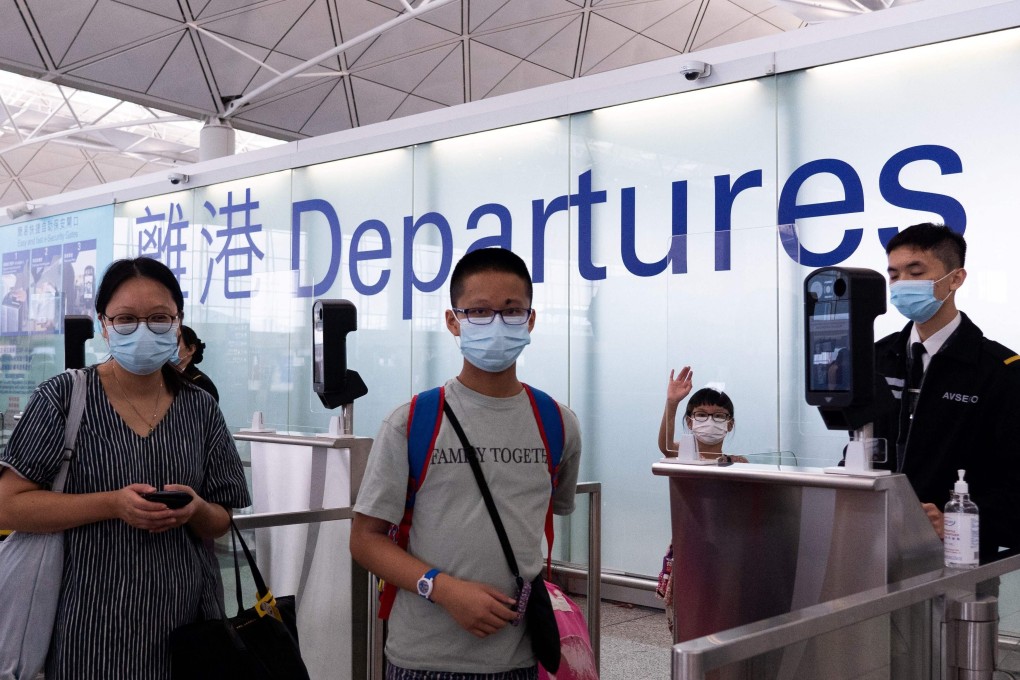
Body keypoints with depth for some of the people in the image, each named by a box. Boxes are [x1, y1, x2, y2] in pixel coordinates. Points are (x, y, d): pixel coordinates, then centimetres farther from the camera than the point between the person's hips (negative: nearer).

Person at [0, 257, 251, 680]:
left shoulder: (201, 410, 4)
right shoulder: (64, 398, -6)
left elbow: (220, 524, 9)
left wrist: (195, 510, -13)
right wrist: (113, 504, -21)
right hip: (93, 626, -3)